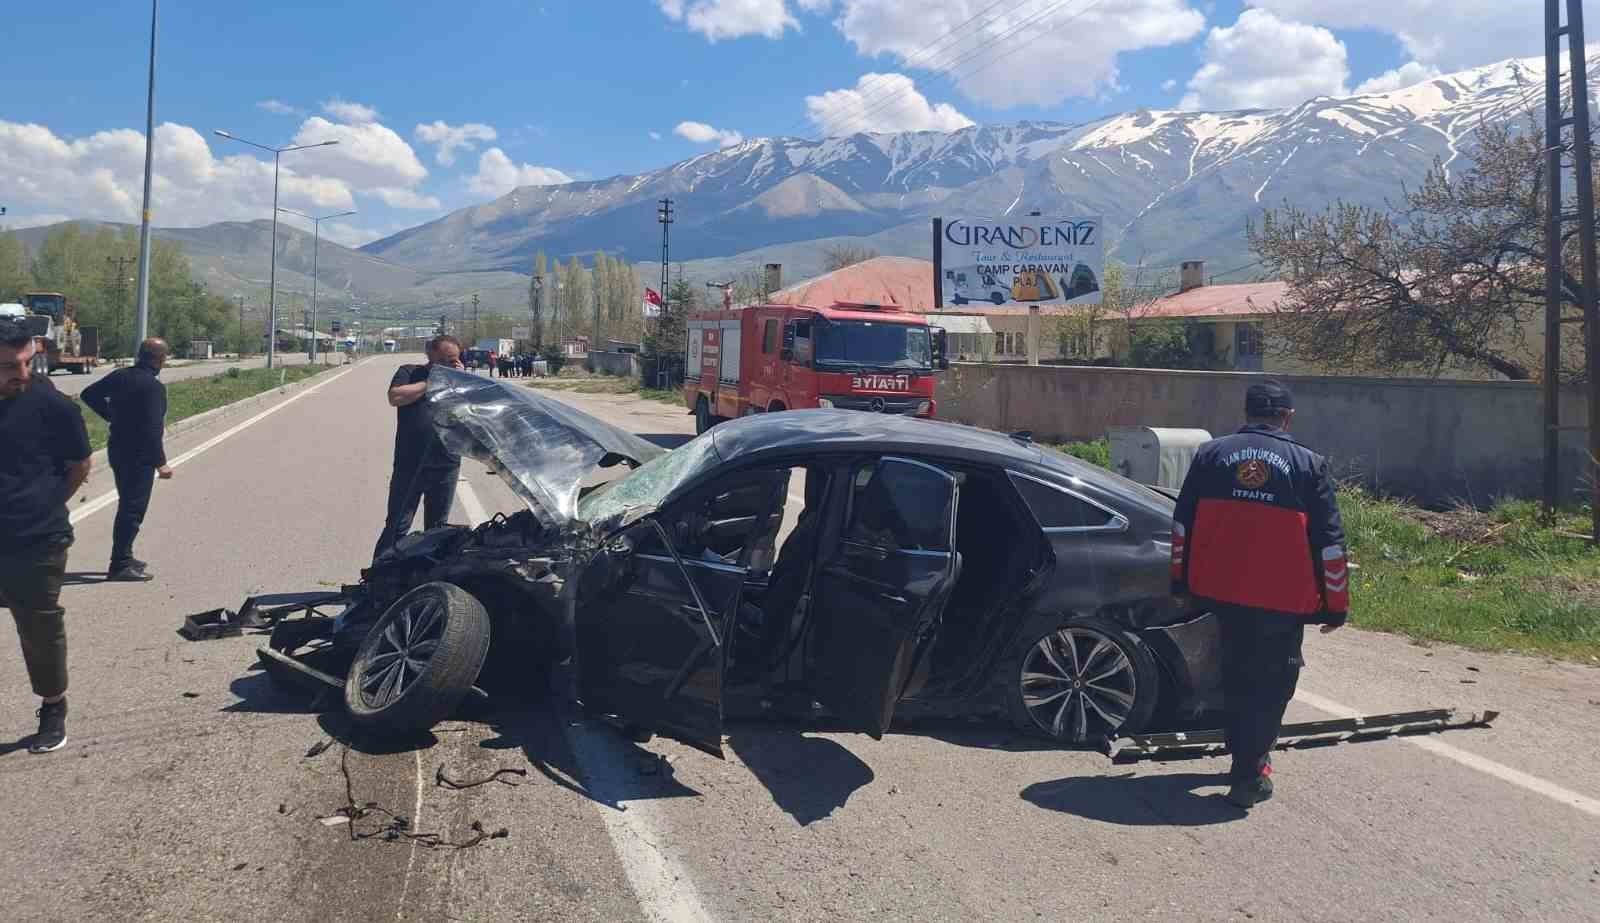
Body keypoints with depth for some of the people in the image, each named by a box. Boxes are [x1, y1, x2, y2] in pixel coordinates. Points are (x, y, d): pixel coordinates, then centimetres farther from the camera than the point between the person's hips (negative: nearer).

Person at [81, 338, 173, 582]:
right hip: (140, 456, -9)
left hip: (117, 450, 9)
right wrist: (161, 463, -19)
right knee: (133, 509, -3)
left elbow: (89, 394, 16)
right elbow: (152, 429, -23)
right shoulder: (154, 386, -19)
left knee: (128, 505, 19)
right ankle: (120, 565, -1)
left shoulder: (120, 376, 6)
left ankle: (124, 557, 27)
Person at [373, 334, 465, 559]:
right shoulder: (410, 373, 4)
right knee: (397, 527, -2)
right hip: (409, 466, -3)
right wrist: (431, 382, -10)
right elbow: (395, 397, -15)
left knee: (437, 530, 13)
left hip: (446, 467, 3)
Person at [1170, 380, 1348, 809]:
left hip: (1218, 592, 3)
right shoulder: (1308, 464, -1)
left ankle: (1245, 755, 30)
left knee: (1236, 674, 20)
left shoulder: (1210, 454, 4)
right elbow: (1329, 541, -1)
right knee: (1271, 683, 7)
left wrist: (1180, 581, 16)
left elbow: (1182, 524, 7)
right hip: (1282, 599, -3)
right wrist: (1335, 605, 6)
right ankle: (1249, 775, 4)